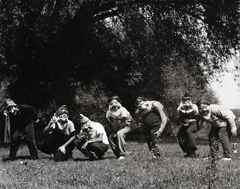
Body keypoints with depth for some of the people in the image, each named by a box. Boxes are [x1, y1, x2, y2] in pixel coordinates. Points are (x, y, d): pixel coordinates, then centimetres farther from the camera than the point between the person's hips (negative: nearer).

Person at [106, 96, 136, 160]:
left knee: (120, 134, -32)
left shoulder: (122, 110, -25)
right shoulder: (109, 112, -11)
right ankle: (118, 155, 3)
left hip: (128, 125, -6)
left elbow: (123, 123, -23)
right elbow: (111, 124, -6)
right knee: (110, 137, -10)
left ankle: (122, 154, -26)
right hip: (119, 127, 6)